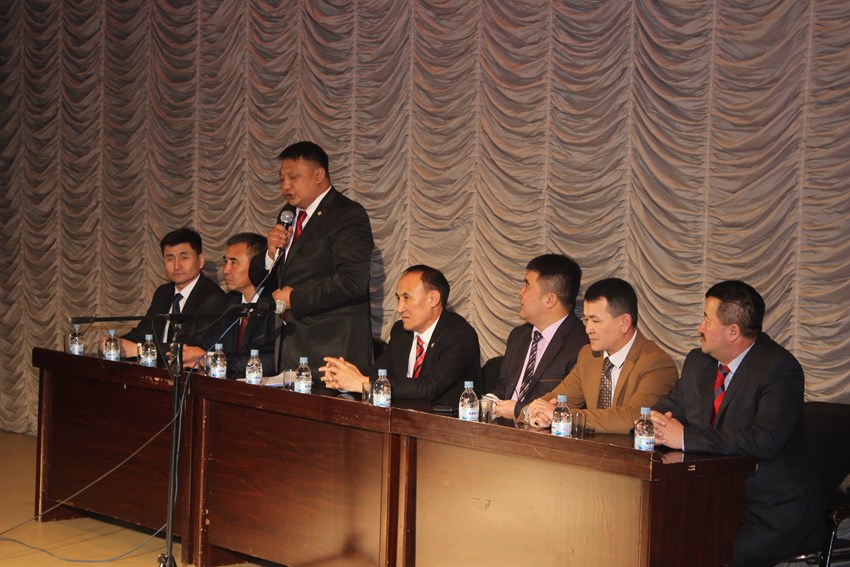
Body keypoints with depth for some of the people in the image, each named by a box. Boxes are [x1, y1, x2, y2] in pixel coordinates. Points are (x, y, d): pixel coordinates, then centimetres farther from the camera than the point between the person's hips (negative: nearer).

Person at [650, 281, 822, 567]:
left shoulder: (780, 368, -14)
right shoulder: (698, 361, 10)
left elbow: (765, 440, -27)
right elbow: (669, 406, 17)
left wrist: (686, 437, -27)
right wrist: (658, 423, -10)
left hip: (775, 512, -6)